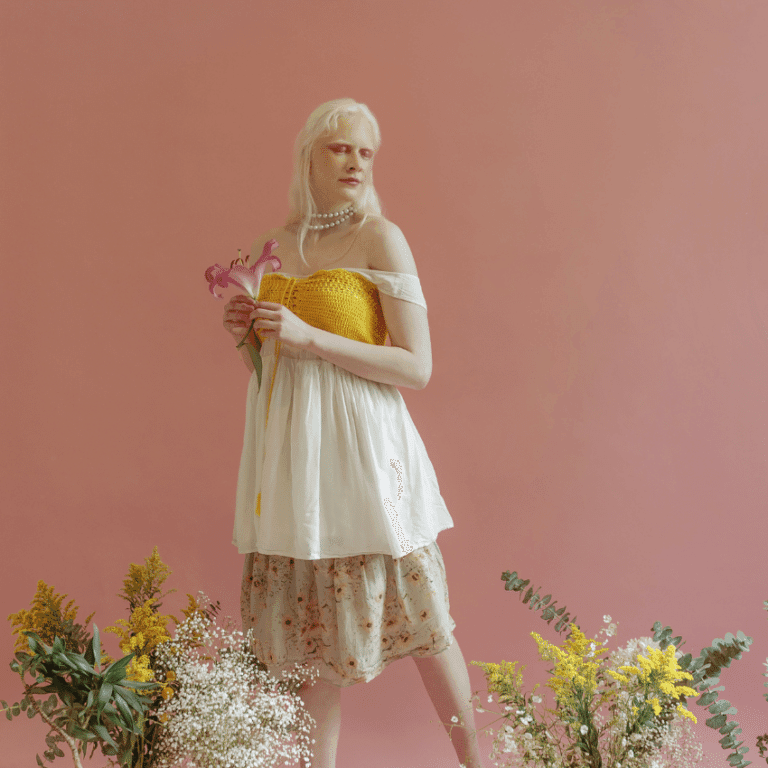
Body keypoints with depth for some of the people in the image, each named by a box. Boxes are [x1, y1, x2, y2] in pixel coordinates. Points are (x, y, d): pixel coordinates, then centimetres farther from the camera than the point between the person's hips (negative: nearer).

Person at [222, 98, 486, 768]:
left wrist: (311, 337, -17)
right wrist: (245, 330, -1)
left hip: (361, 446, -5)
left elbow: (418, 367, -12)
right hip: (289, 449, 5)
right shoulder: (276, 246, 11)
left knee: (413, 611, 3)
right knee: (311, 615, 9)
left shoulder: (380, 238, -6)